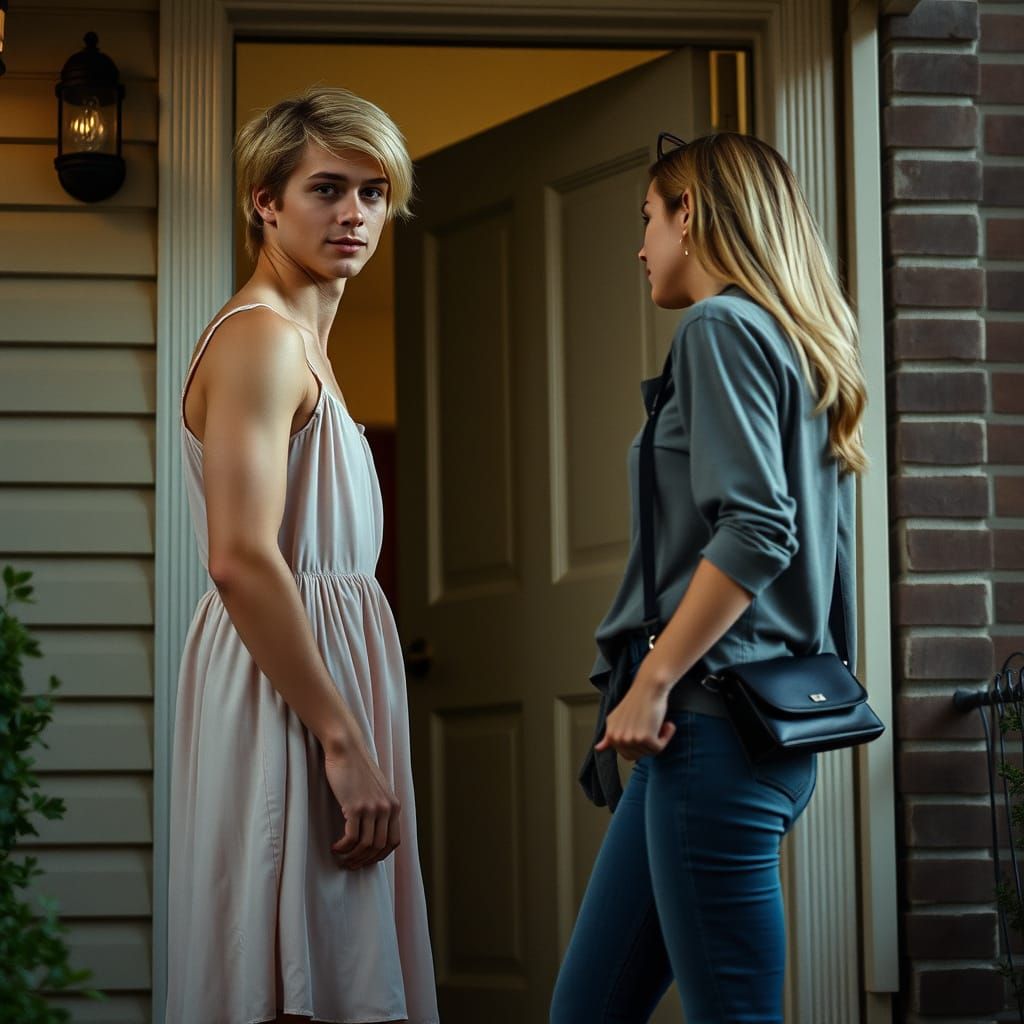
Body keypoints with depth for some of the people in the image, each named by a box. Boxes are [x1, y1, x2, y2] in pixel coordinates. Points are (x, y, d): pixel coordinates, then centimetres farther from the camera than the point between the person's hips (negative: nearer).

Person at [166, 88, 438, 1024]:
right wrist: (343, 737, -22)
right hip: (289, 692, -10)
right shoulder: (261, 338, -13)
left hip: (315, 658, 10)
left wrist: (353, 734, 15)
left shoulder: (302, 341, 20)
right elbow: (242, 559, -23)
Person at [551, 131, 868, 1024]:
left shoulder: (722, 328, -7)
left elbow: (754, 530, -19)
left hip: (716, 723, -10)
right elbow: (818, 550, 22)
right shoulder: (801, 345, 21)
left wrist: (653, 681, -17)